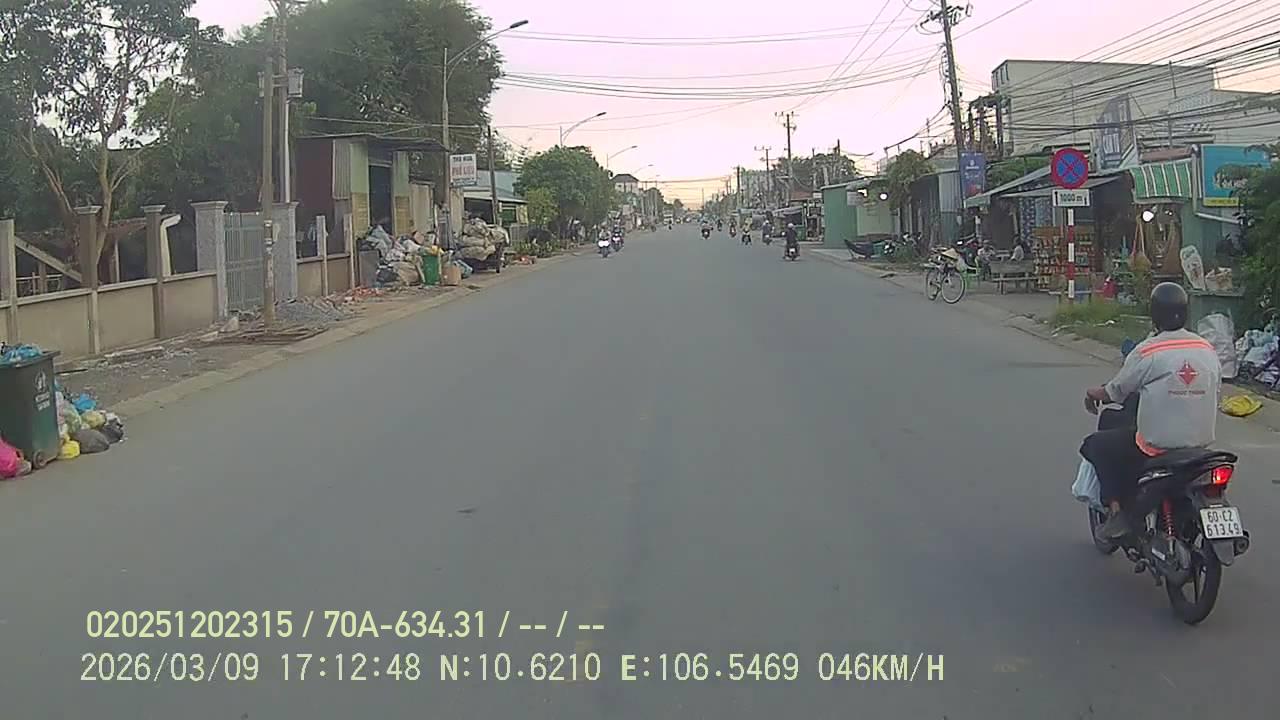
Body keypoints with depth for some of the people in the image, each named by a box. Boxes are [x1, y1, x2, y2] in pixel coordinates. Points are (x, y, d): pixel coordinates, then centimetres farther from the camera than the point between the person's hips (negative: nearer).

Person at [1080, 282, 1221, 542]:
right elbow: (1213, 391, 12)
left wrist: (1092, 394, 19)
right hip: (1201, 442, 6)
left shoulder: (1146, 352, -13)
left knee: (1094, 445, 14)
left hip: (1157, 445, -6)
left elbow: (1114, 392, -4)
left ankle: (1117, 510, 3)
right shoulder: (1208, 350, 3)